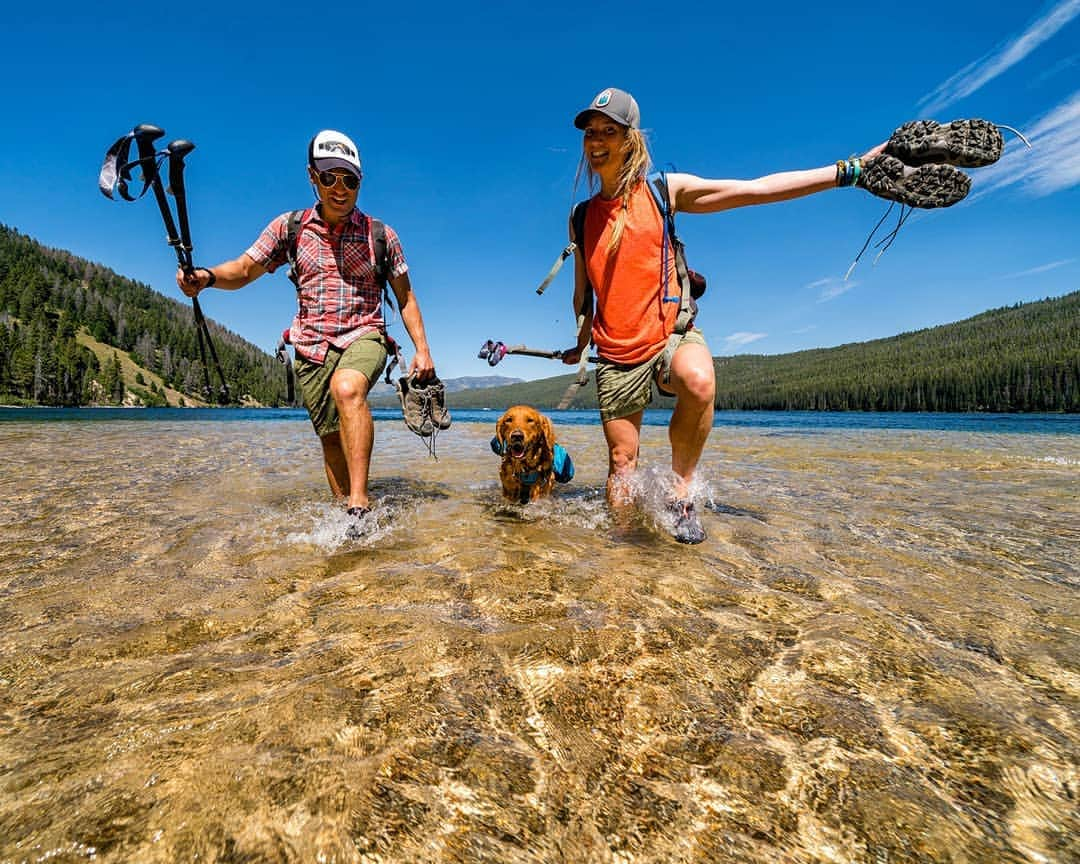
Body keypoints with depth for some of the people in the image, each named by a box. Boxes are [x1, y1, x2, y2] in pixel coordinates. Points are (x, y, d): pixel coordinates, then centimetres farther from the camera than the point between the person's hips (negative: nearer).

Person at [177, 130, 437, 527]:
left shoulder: (380, 235, 4)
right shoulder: (289, 227, 7)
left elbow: (405, 296, 8)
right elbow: (244, 270, 6)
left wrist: (422, 349, 0)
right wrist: (207, 276, -17)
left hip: (364, 336, -3)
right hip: (311, 345, 3)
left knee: (347, 388, -35)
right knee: (332, 438, 4)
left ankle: (360, 504, -36)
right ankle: (345, 510, 19)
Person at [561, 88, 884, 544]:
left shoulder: (663, 191, 0)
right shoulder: (582, 216, 9)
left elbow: (757, 189, -4)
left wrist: (847, 170, -8)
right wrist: (580, 344, 24)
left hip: (670, 335, -3)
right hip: (616, 356, 3)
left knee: (699, 382, -37)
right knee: (621, 460, 3)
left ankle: (682, 491, -16)